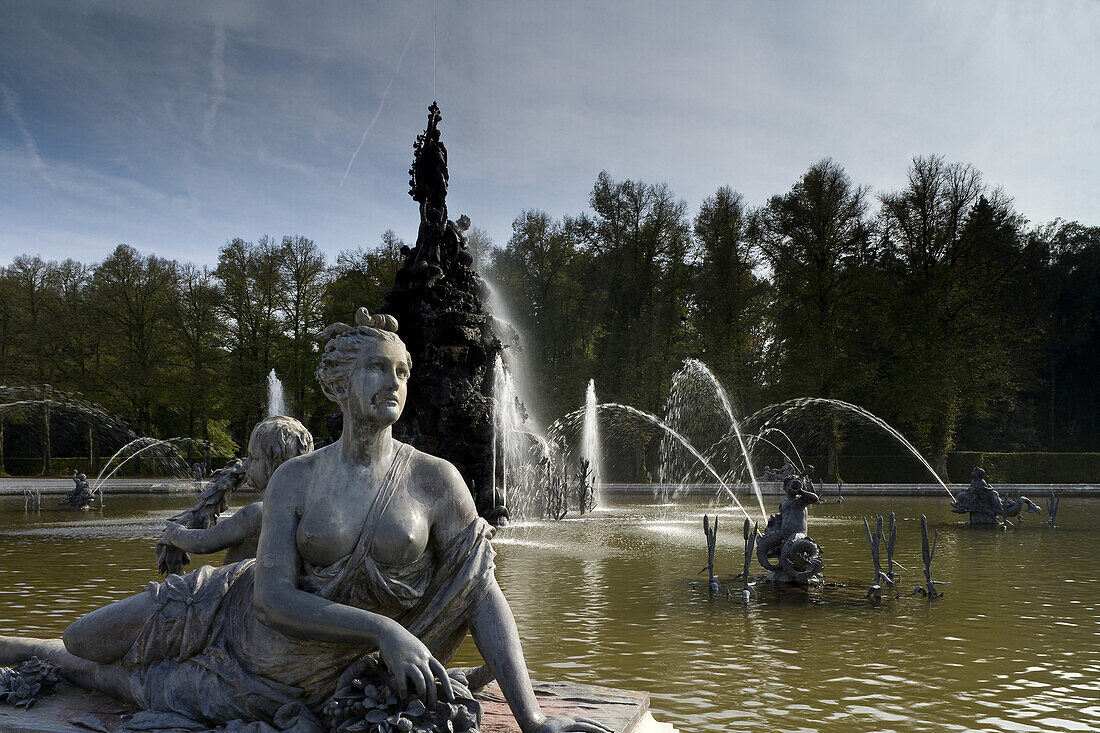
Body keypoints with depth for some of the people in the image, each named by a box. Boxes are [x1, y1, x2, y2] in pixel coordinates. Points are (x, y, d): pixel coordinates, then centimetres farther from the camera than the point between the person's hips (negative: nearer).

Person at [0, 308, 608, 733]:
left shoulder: (436, 481, -17)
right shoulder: (295, 479, -13)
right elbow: (273, 597, -21)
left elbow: (484, 596, -19)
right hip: (236, 611, 1)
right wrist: (385, 630, -34)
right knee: (82, 639, 5)